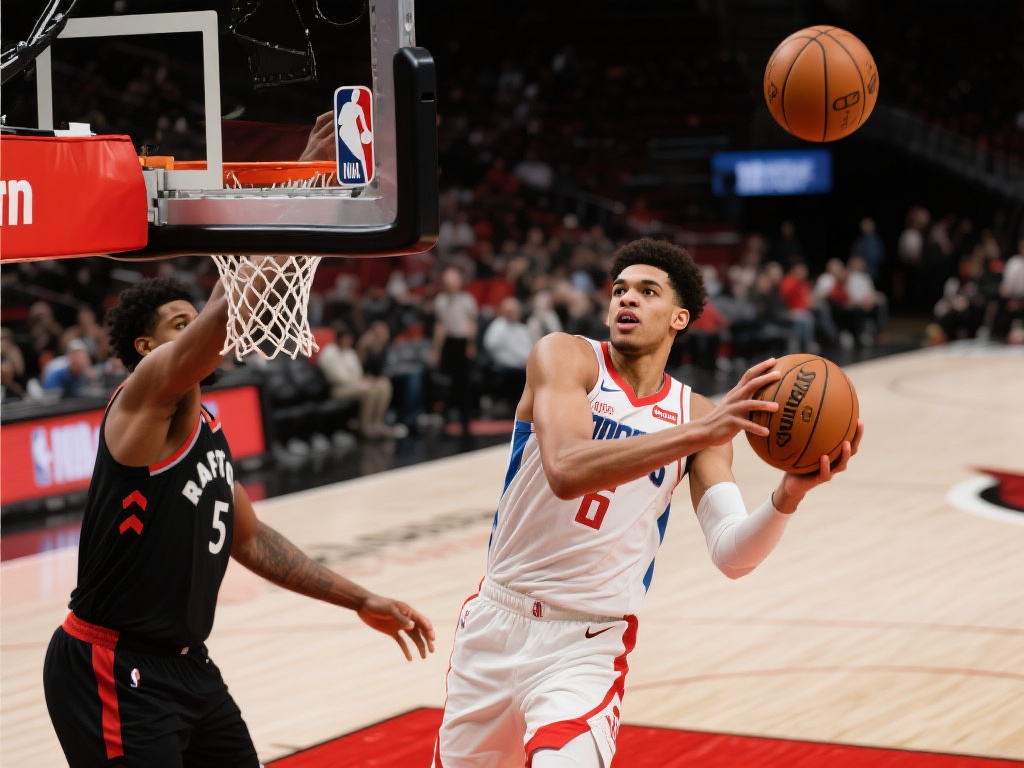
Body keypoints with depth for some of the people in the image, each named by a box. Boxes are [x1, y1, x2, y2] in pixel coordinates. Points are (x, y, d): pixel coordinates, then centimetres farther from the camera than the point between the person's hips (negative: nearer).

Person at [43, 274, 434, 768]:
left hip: (186, 664, 9)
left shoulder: (208, 430, 13)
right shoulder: (145, 397, -13)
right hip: (113, 672, -9)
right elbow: (234, 303, -28)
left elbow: (250, 539, 22)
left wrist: (360, 602, 20)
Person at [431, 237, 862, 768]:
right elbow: (566, 471, -28)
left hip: (588, 645, 0)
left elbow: (732, 555, -9)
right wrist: (700, 431, -36)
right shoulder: (565, 357, -8)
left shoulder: (694, 413, 0)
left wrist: (788, 495, -29)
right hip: (497, 620, 0)